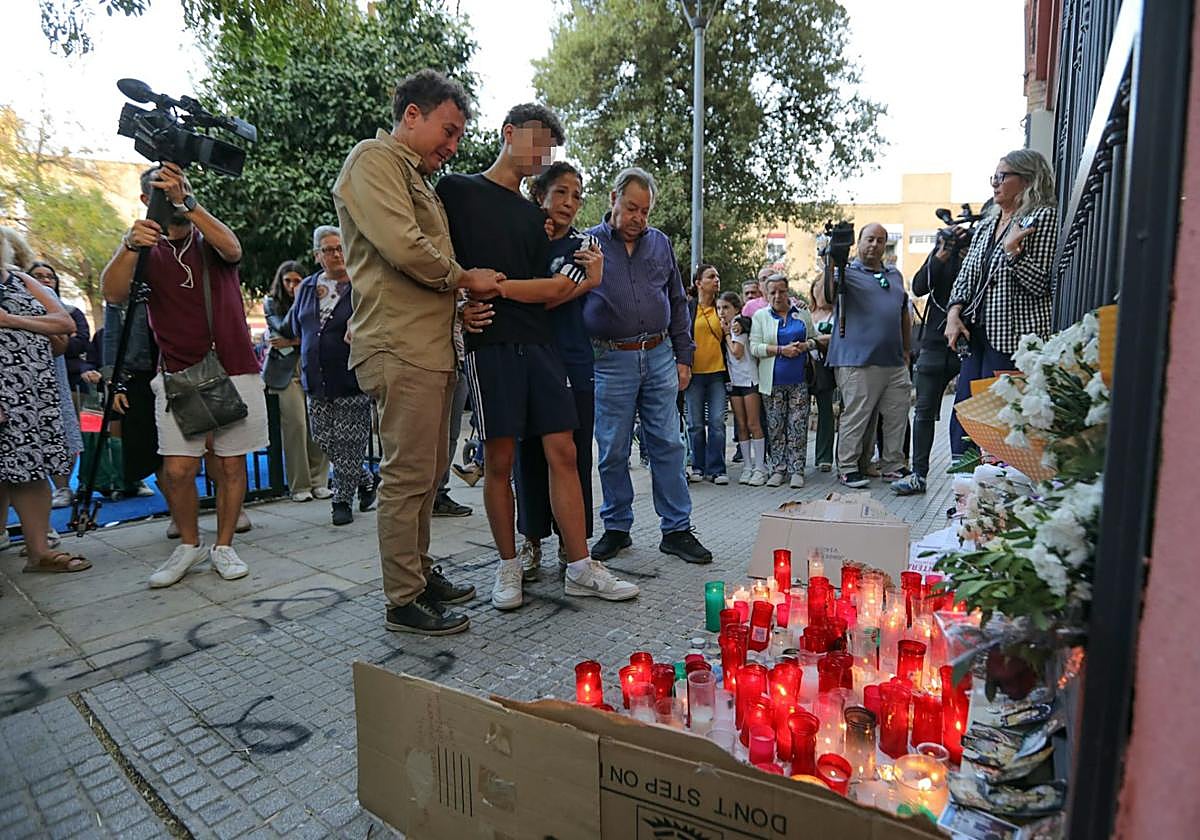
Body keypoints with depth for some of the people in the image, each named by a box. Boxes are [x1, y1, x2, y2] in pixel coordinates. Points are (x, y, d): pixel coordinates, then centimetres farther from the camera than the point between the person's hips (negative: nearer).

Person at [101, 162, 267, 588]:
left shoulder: (211, 241, 10)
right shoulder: (148, 250, 9)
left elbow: (232, 249, -16)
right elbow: (113, 293, -10)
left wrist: (187, 202, -29)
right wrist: (130, 245, -28)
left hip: (235, 370, 0)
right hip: (179, 375, 0)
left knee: (231, 463, 2)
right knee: (177, 468, -8)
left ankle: (223, 547, 15)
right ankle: (189, 544, 13)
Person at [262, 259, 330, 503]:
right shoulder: (271, 302, 12)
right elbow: (283, 329, -6)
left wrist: (292, 341, -9)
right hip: (287, 371, -2)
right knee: (296, 424, -11)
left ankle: (318, 481, 1)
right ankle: (299, 485, -4)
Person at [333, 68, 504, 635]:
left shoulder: (416, 176, 27)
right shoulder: (374, 159, -4)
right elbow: (403, 248, -18)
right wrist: (466, 278, -5)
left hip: (432, 347, 10)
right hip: (400, 348, -10)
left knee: (427, 472, 14)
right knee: (407, 475, -6)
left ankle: (420, 573, 27)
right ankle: (404, 601, 5)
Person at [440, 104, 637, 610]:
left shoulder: (531, 215, 22)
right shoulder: (457, 190, 6)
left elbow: (542, 294, 15)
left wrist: (581, 284, -1)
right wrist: (507, 287, -9)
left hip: (538, 342, 5)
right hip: (490, 343, -5)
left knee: (563, 452, 0)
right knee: (500, 460, -1)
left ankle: (580, 568, 6)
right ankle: (509, 567, 14)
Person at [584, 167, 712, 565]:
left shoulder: (660, 243, 13)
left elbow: (678, 303, 16)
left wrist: (683, 356, 11)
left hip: (659, 356, 3)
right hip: (611, 360, -2)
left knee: (668, 445, 4)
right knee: (613, 451, 4)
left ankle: (677, 529, 13)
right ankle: (616, 528, 20)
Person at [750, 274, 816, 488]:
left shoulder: (802, 314, 11)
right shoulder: (760, 316, 5)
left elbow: (814, 338, 17)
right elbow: (754, 347, -4)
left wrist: (805, 345, -6)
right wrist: (782, 350, -13)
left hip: (799, 380, 1)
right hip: (773, 381, -1)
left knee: (798, 427, -1)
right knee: (775, 427, 4)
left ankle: (797, 470, 5)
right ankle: (777, 469, 12)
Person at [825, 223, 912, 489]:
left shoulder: (894, 275, 19)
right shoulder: (848, 272, 1)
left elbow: (904, 314, 25)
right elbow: (827, 292, -21)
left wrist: (906, 350, 22)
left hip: (894, 361, 7)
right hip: (858, 361, -6)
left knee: (898, 415, 9)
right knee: (856, 416, -4)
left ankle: (893, 466, 21)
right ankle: (847, 467, 6)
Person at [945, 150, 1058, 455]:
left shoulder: (1043, 217, -2)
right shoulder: (987, 223, 19)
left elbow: (1039, 283, -9)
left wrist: (1012, 249, -18)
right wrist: (954, 311, 2)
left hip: (1012, 337, -7)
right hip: (977, 333, 7)